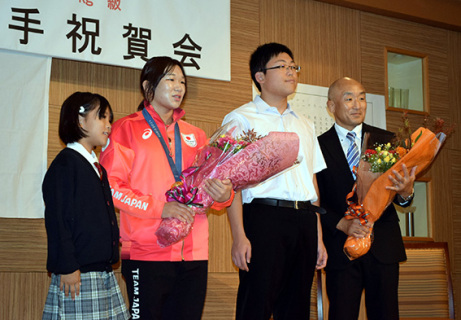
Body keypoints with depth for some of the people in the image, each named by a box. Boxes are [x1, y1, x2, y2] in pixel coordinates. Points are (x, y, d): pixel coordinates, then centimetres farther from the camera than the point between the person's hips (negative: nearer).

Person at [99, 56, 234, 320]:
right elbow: (112, 186, -5)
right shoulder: (128, 128, 5)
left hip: (194, 253, 5)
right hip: (147, 252, -4)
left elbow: (211, 185, 16)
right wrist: (160, 207, -15)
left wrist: (224, 195, -8)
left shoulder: (195, 135, 19)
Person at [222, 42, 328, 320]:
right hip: (264, 217, -5)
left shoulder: (305, 125, 22)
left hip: (304, 221, 6)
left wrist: (318, 237, 14)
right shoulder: (241, 119, 4)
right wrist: (239, 235, -14)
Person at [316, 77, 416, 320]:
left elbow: (399, 192, 3)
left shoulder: (386, 140, 7)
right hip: (340, 246, -2)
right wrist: (342, 224, -17)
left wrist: (405, 193, -21)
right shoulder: (318, 147, 1)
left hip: (383, 246, 2)